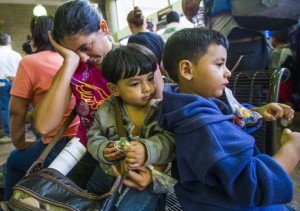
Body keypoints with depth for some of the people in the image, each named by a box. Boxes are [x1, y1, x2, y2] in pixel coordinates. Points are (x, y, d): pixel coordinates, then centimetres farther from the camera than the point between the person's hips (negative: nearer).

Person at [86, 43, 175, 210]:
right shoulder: (106, 110, -6)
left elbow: (169, 141, -27)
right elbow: (94, 137, 1)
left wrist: (148, 151, -44)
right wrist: (102, 150, -19)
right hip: (108, 172, 5)